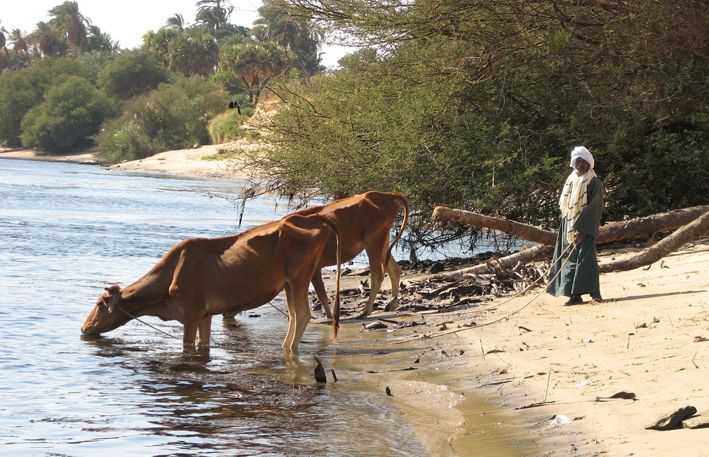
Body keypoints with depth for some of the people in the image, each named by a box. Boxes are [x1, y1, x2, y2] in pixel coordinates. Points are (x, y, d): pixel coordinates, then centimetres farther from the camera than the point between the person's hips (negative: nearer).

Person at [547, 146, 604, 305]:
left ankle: (594, 292, -11)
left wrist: (583, 229, -20)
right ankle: (575, 294, 3)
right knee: (569, 258, 2)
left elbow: (595, 208, -12)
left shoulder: (594, 183, -5)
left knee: (585, 257, -13)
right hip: (569, 226, 7)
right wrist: (566, 227, 9)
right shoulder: (570, 181, 15)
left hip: (586, 227, -7)